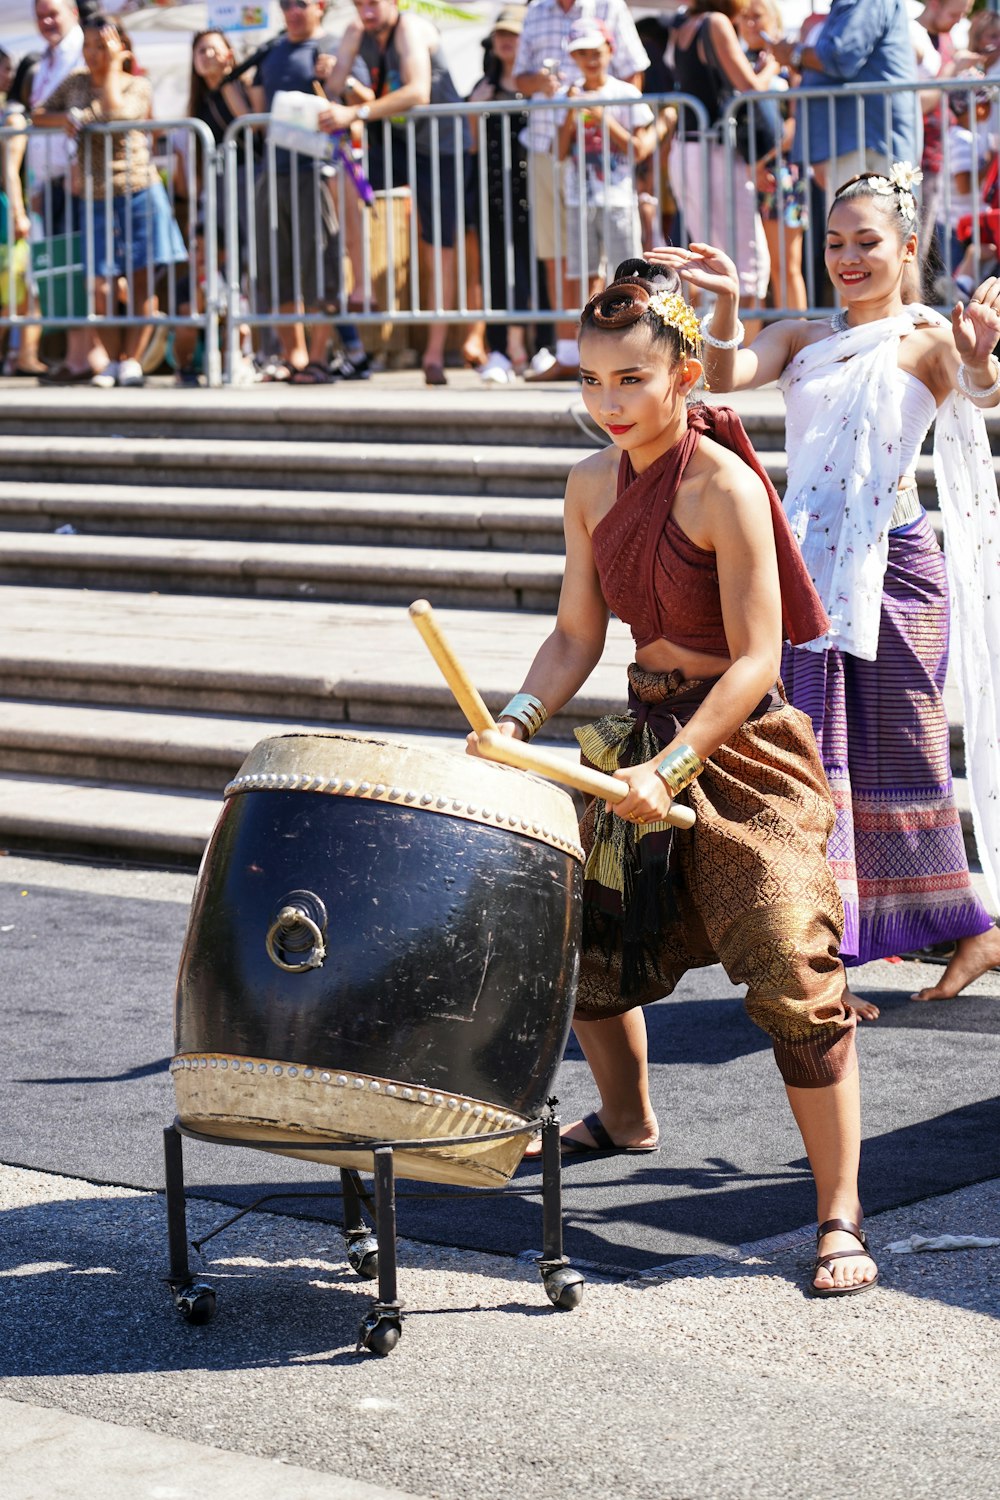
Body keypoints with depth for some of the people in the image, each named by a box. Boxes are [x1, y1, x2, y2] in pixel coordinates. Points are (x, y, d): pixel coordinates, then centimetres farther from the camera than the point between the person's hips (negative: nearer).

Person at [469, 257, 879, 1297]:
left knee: (791, 973, -15)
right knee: (585, 938, 16)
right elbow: (576, 637, 7)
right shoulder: (592, 484, 2)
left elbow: (754, 662, -20)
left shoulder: (724, 489, -19)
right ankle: (626, 1120, 45)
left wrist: (672, 765, -27)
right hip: (644, 739, 7)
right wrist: (516, 722, -9)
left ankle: (840, 1222, -10)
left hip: (743, 751, -7)